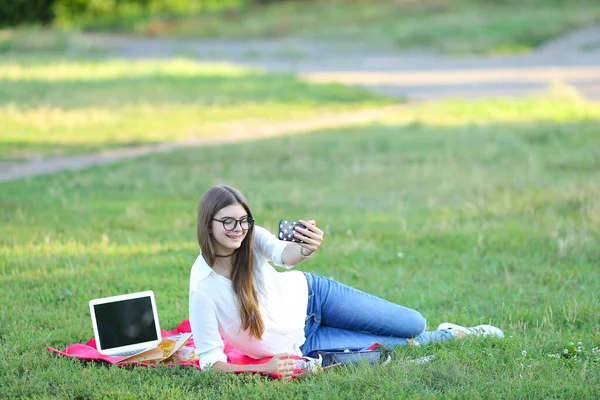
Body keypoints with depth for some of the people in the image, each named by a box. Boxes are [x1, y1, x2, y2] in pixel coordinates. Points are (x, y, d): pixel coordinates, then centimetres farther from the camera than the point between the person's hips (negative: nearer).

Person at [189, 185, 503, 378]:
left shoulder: (251, 235, -20)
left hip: (307, 296, 3)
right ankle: (440, 337, 34)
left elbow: (284, 255, -41)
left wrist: (306, 249, -63)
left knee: (414, 324, 5)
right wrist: (263, 369, -37)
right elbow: (211, 361, -25)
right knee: (397, 344, 1)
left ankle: (449, 333, 39)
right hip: (299, 346, -3)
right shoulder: (203, 288, -30)